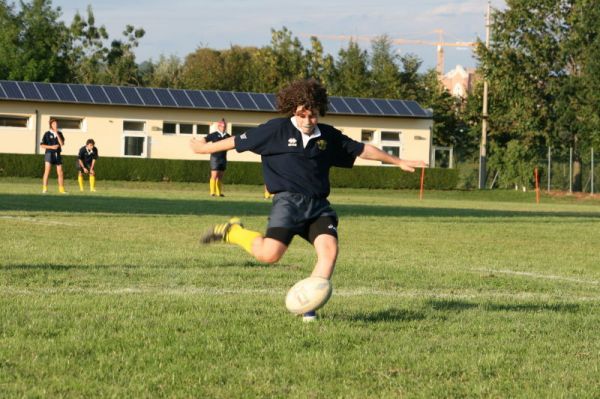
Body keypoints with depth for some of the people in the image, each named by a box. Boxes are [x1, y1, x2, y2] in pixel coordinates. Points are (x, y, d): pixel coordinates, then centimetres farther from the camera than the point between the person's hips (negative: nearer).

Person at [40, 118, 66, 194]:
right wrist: (52, 147, -13)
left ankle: (61, 189, 16)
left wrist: (57, 134, -11)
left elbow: (62, 143, -4)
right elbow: (42, 145, -1)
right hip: (49, 153, -4)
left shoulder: (59, 133, 10)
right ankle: (44, 189, -19)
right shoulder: (47, 134, 0)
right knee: (47, 171, -16)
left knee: (60, 173, 5)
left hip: (57, 154, 4)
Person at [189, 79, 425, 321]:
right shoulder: (277, 129, 0)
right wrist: (206, 148, 14)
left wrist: (398, 162, 24)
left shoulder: (329, 136, 12)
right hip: (289, 200, -4)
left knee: (329, 250, -19)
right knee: (269, 254, -22)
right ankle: (233, 232, 7)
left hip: (318, 204, 4)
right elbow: (238, 142, 7)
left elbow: (362, 150, 21)